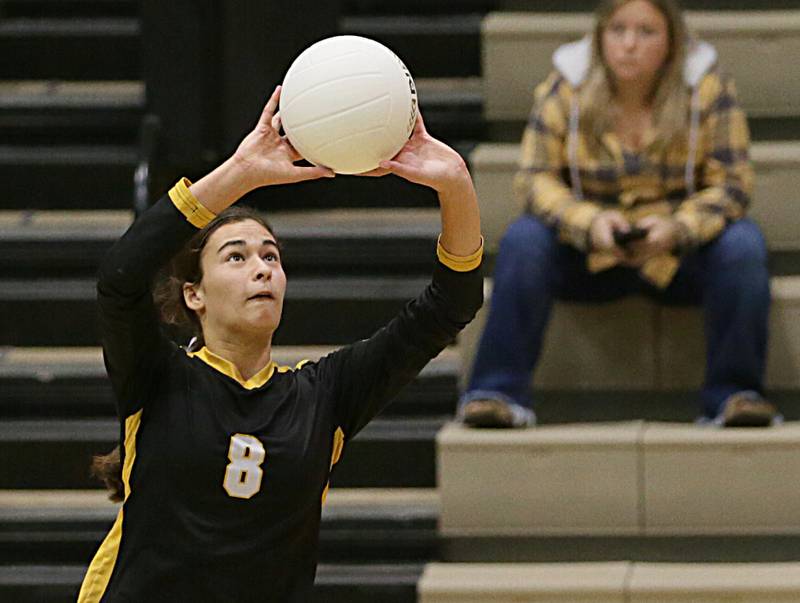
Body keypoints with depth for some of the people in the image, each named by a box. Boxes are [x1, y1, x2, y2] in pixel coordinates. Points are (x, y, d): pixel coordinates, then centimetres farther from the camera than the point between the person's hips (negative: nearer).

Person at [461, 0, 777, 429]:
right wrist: (591, 221, -30)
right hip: (589, 257, 0)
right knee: (523, 241, -27)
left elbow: (731, 184, -9)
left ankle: (733, 393, -23)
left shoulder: (707, 89, -7)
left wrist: (677, 228, -30)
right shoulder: (564, 90, -6)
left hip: (680, 256, 0)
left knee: (742, 245, -29)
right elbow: (535, 179, -9)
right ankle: (499, 391, -27)